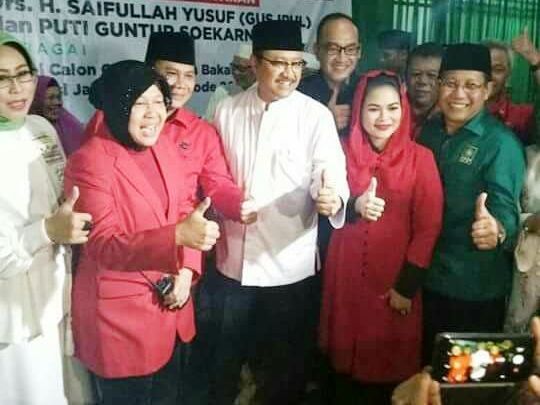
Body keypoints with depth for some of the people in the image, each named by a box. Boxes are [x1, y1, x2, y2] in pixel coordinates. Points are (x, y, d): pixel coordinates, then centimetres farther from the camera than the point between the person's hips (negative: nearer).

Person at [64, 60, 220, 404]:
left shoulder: (164, 146, 2)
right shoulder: (90, 162, -20)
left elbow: (185, 210, 7)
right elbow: (103, 246, -25)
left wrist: (186, 272, -9)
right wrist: (178, 235, -39)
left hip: (171, 302, 7)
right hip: (120, 312, -6)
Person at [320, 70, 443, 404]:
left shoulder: (420, 158, -6)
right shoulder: (343, 152, 1)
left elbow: (428, 227, -6)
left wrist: (408, 285, -8)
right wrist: (354, 207, -20)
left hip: (396, 282, -2)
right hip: (347, 278, 2)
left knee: (391, 364, 10)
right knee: (348, 357, 13)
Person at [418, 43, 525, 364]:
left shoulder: (501, 143, -14)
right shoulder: (428, 132, 4)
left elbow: (504, 206, -23)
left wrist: (498, 230, -47)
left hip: (476, 287, -5)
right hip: (426, 276, 5)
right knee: (426, 362, 22)